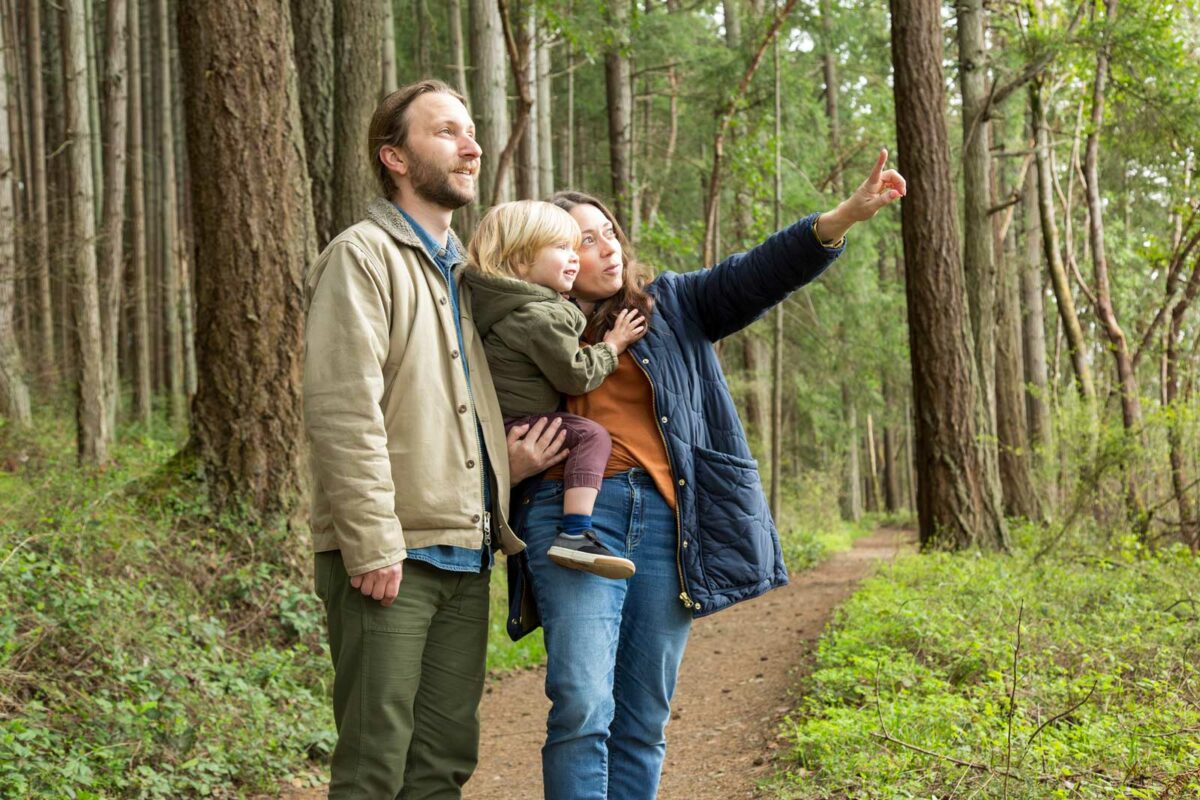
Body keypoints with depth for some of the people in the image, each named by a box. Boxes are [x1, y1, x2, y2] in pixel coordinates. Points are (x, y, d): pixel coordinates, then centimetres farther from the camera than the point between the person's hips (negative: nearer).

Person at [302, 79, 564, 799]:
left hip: (465, 554, 8)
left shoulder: (464, 273, 21)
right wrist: (372, 546, -19)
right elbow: (343, 412, -13)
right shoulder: (363, 256, -4)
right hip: (390, 560, -8)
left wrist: (510, 462, 6)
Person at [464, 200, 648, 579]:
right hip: (514, 427, -11)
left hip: (495, 425, 11)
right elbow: (576, 376, -13)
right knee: (591, 435, -23)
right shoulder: (542, 317, -18)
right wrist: (611, 346, 1)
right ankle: (575, 535, -33)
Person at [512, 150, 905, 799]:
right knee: (582, 708, -17)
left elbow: (753, 277, 2)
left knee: (643, 722, 5)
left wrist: (847, 214, -11)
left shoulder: (670, 306, 16)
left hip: (664, 522, 3)